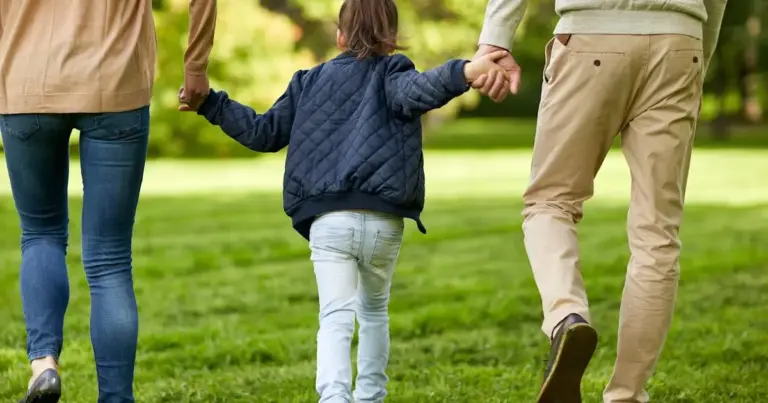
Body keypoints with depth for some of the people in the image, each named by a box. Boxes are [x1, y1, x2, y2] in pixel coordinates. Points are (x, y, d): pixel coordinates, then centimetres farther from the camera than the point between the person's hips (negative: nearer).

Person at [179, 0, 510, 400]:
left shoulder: (309, 81, 17)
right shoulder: (392, 73, 8)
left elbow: (265, 132, 19)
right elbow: (417, 89, -17)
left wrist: (211, 104, 30)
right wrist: (466, 72, -35)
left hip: (328, 221, 0)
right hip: (384, 222, 0)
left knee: (336, 317, -8)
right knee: (373, 309, 24)